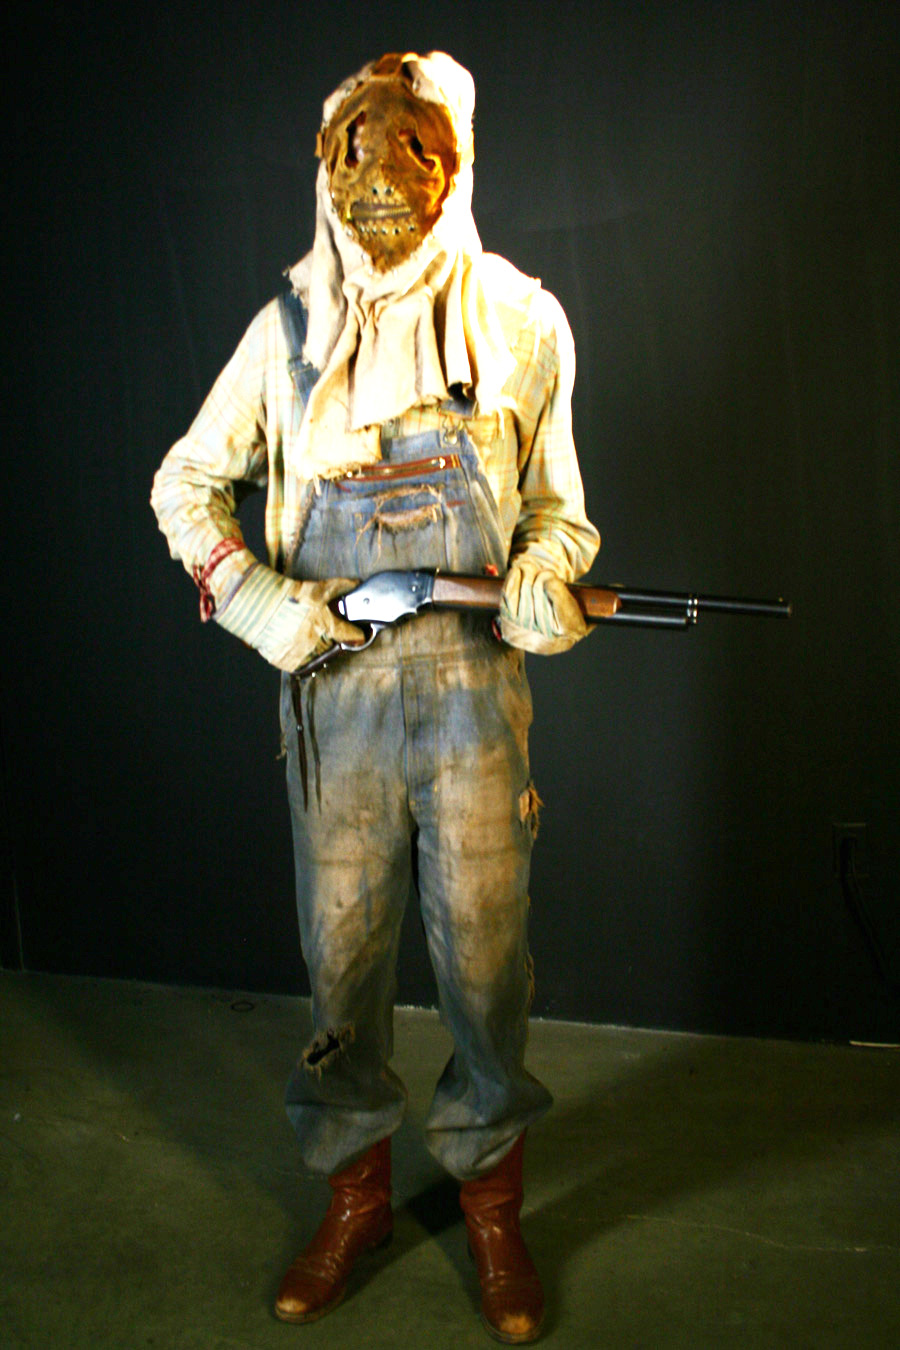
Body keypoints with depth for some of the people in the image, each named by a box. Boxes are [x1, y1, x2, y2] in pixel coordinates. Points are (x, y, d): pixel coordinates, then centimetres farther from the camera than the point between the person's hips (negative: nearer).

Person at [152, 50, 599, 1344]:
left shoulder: (519, 322, 7)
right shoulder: (291, 328, 9)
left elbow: (554, 500, 12)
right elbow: (185, 483, 14)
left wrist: (544, 579, -10)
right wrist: (247, 592, -3)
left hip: (471, 672, -1)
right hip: (332, 673, 1)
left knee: (484, 947, 4)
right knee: (342, 948, 9)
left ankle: (492, 1200, 26)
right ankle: (358, 1188, 30)